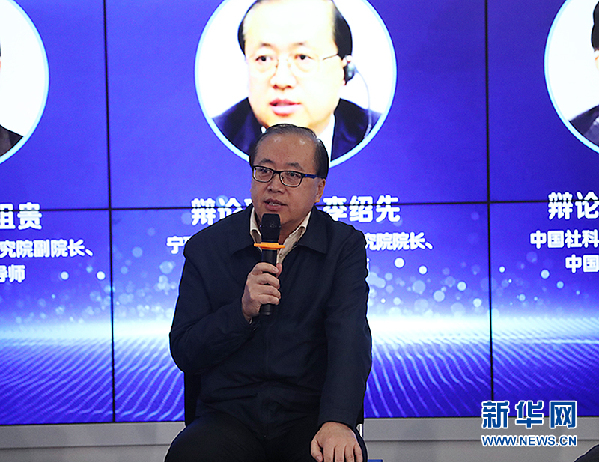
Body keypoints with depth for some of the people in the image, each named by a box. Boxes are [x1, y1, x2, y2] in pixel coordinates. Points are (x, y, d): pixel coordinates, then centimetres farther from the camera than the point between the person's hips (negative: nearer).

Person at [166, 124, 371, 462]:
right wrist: (243, 310, -14)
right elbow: (183, 353, 4)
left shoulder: (345, 244, 4)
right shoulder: (206, 247, 6)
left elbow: (349, 337, -11)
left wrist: (337, 422, -28)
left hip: (311, 417, -1)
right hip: (229, 417, 1)